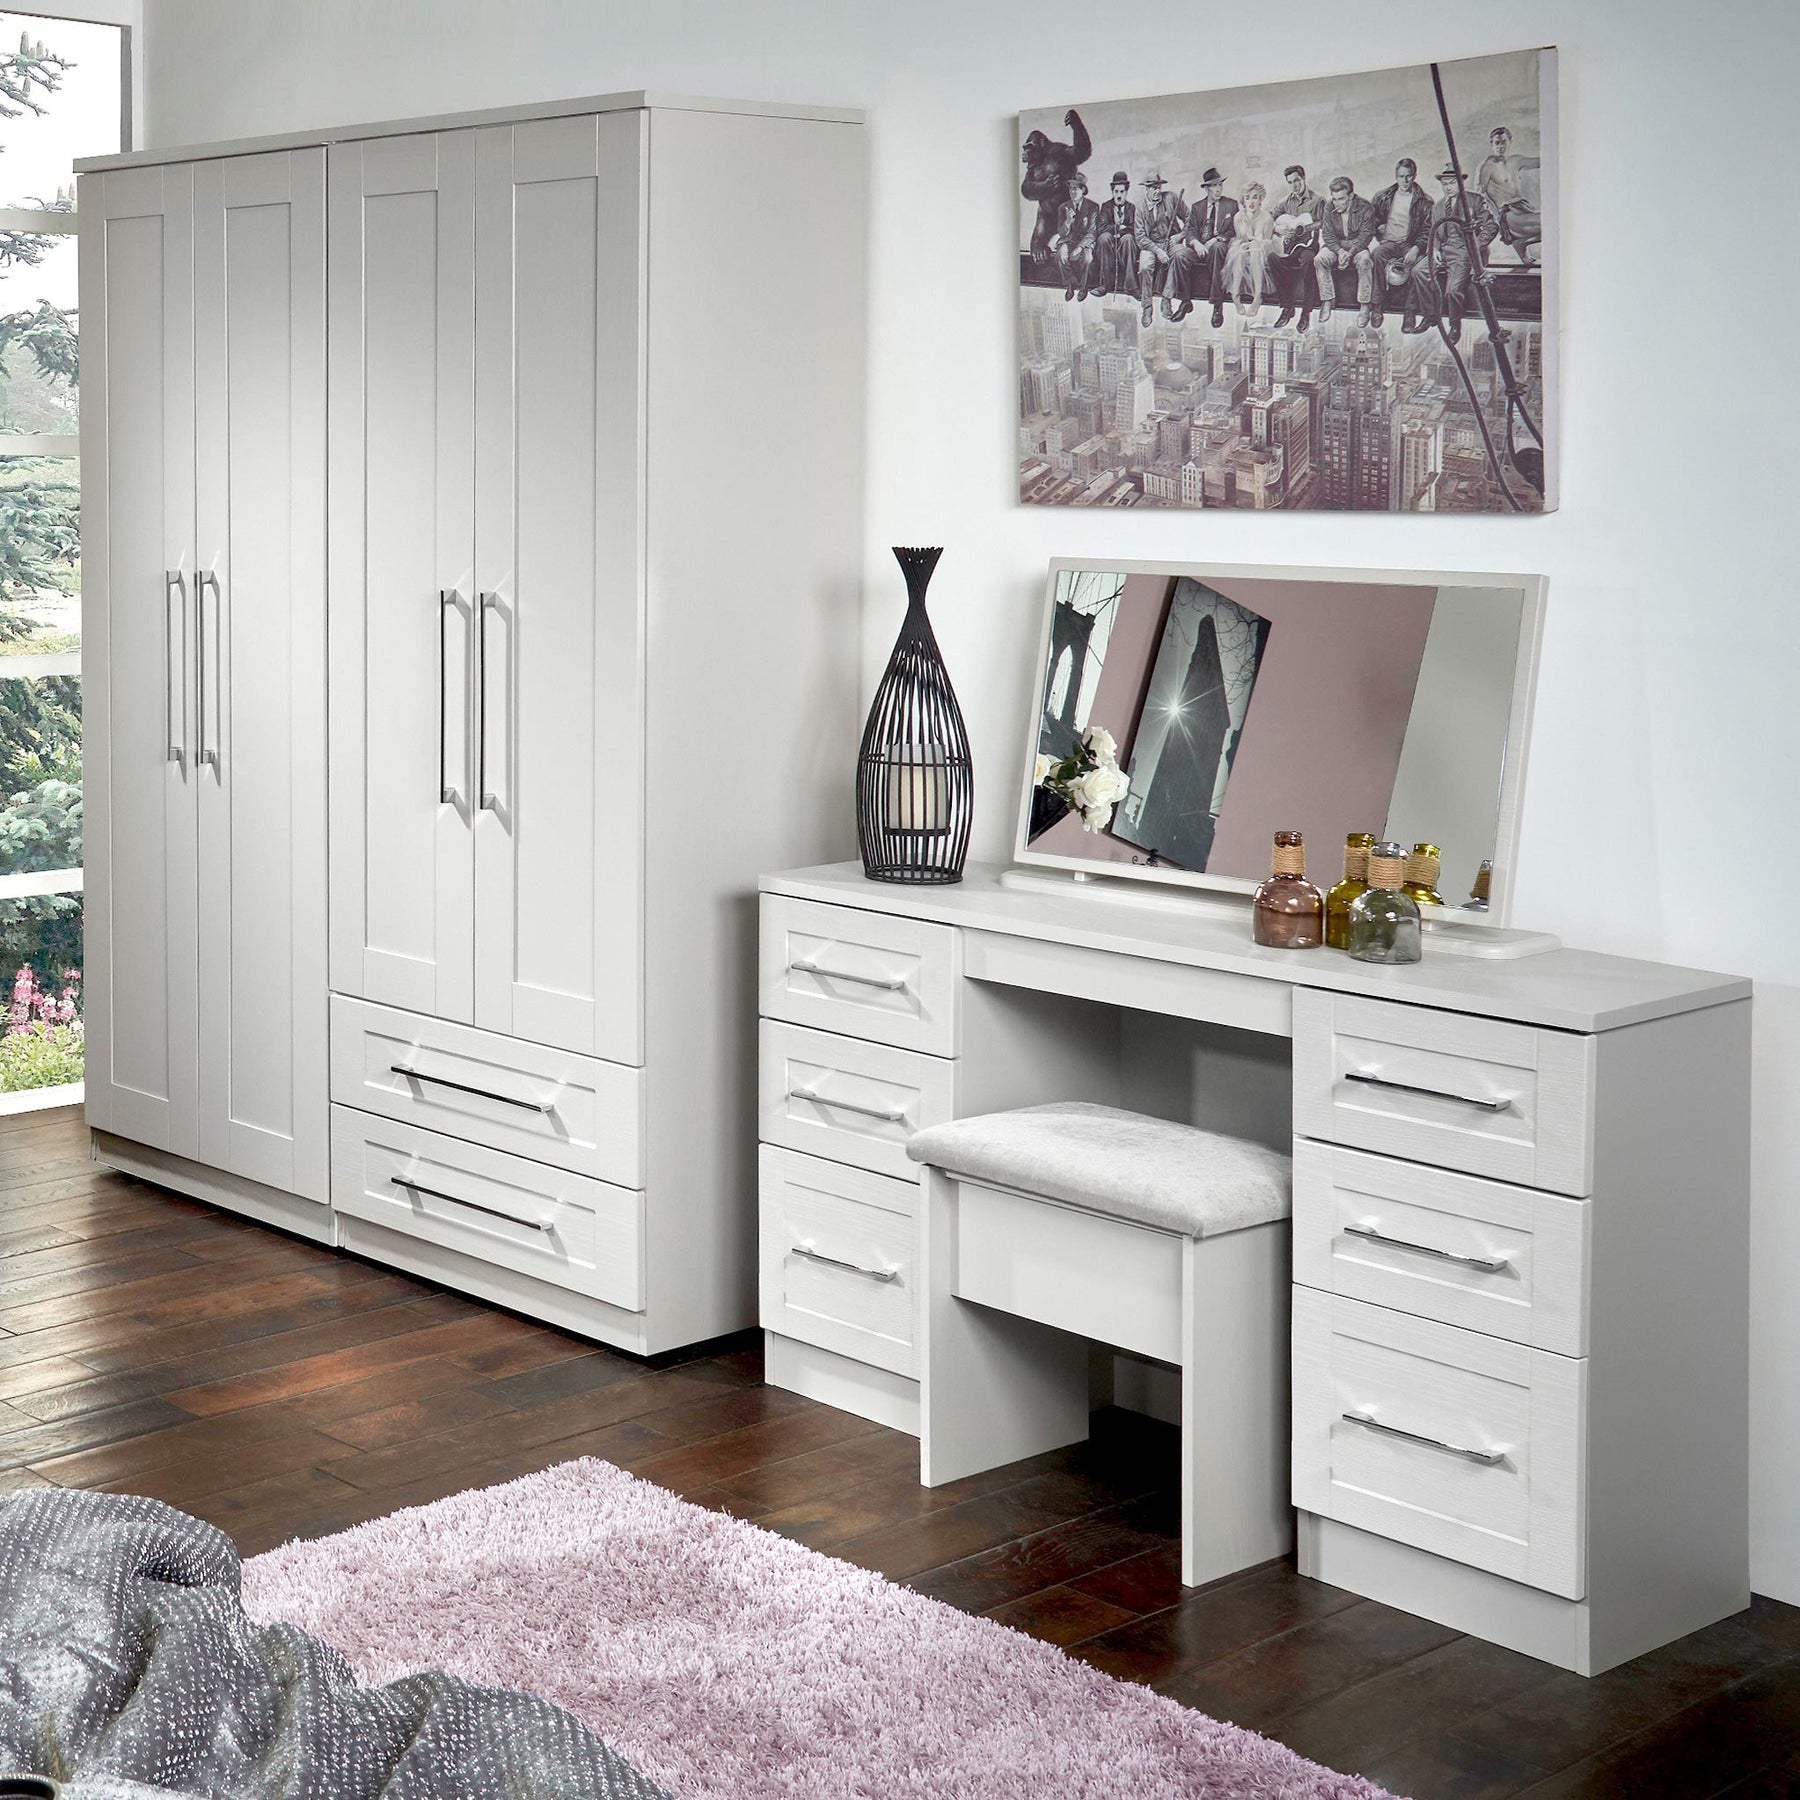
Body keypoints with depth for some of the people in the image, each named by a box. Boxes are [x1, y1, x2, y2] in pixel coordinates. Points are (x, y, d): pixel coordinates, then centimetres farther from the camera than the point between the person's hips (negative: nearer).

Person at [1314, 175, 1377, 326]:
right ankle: (1327, 301, -16)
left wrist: (1350, 253, -29)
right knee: (1320, 259, -26)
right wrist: (1340, 251, -24)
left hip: (1358, 246, -3)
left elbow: (1365, 236, -15)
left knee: (1365, 261, -34)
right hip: (1335, 246, 3)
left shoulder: (1365, 208, -14)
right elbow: (1328, 235, -5)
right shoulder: (1329, 209, -4)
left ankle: (1365, 306, -27)